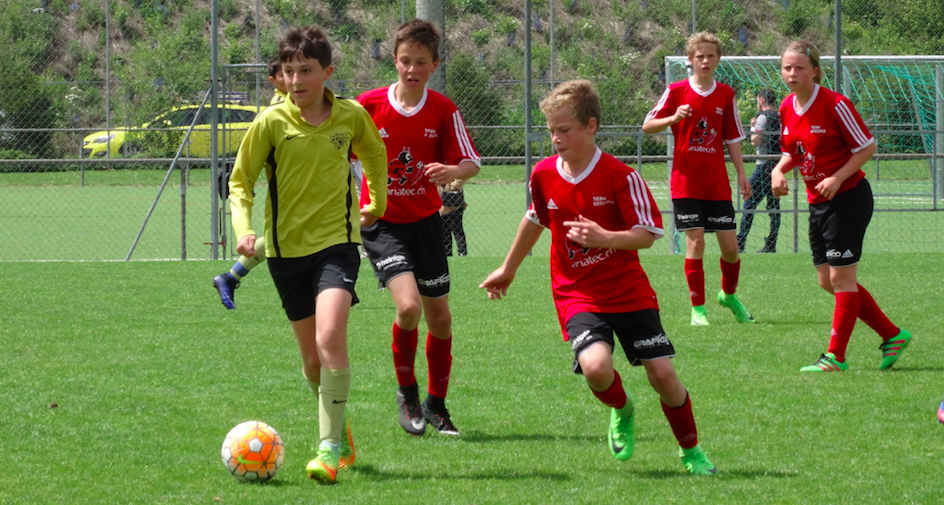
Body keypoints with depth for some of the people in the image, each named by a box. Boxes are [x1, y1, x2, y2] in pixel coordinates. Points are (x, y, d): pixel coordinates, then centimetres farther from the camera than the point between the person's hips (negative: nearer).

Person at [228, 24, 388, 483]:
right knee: (312, 357, 7)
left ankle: (330, 446, -19)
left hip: (337, 241, -1)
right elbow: (240, 182, 1)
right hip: (287, 247, 1)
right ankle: (340, 431, 30)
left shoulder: (352, 117, -3)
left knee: (331, 336, -22)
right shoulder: (271, 123, -7)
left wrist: (376, 203, 27)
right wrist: (244, 229, -15)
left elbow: (375, 155, 20)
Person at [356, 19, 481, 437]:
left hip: (424, 220, 3)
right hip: (381, 224, -3)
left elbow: (471, 163, -4)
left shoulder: (443, 111, -4)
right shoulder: (369, 105, -9)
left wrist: (452, 171, -26)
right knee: (408, 305, -21)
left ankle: (436, 404, 27)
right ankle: (407, 392, 2)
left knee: (439, 317, 7)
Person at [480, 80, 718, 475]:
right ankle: (622, 411, 11)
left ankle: (691, 451, 20)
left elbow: (647, 234, -13)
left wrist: (605, 238, -32)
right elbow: (535, 219, 20)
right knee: (595, 367, -26)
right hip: (576, 294, 1)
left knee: (662, 373, -6)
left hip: (629, 292, -1)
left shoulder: (620, 176, -13)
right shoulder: (543, 175, -1)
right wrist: (509, 270, 30)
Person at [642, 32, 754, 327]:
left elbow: (733, 138, 11)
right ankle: (698, 308, 0)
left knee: (729, 244, 1)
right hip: (686, 181, -3)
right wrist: (674, 118, -18)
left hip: (717, 183, 3)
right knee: (696, 240, -9)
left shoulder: (726, 95, 6)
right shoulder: (677, 91, -2)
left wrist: (741, 174, 4)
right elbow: (647, 126, 0)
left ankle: (729, 295, 28)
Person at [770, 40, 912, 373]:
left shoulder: (834, 104, -17)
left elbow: (867, 147, -13)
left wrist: (837, 178, -22)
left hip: (848, 198, -8)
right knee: (827, 280, 9)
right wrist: (779, 170, -4)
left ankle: (835, 357, 2)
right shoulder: (787, 108, 4)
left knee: (841, 278, -5)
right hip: (818, 203, 8)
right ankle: (892, 335, 19)